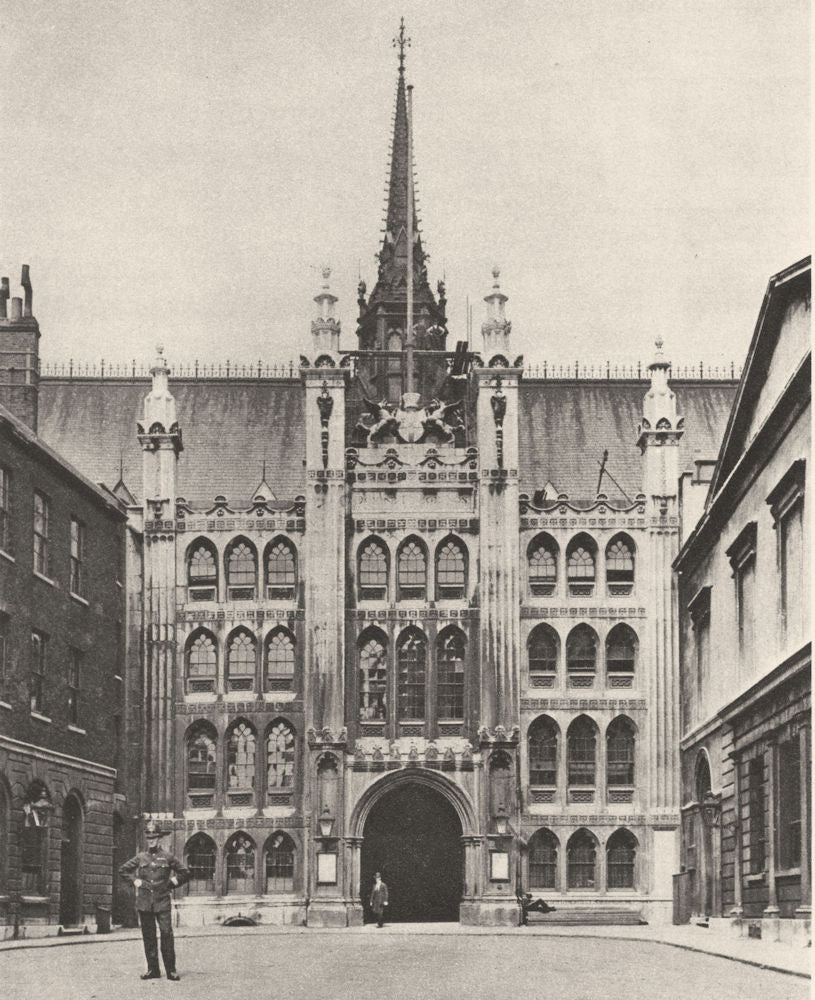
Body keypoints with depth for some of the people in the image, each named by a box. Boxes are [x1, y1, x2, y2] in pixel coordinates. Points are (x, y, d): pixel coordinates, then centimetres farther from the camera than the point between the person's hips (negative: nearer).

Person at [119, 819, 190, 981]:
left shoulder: (167, 857, 5)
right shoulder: (140, 857, 9)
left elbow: (185, 873, 13)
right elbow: (123, 870, 20)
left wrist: (172, 884, 4)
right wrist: (134, 881, 9)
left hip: (162, 902, -2)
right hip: (145, 902, 2)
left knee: (167, 934, -10)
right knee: (148, 936, 4)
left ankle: (171, 970, -5)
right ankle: (153, 969, 11)